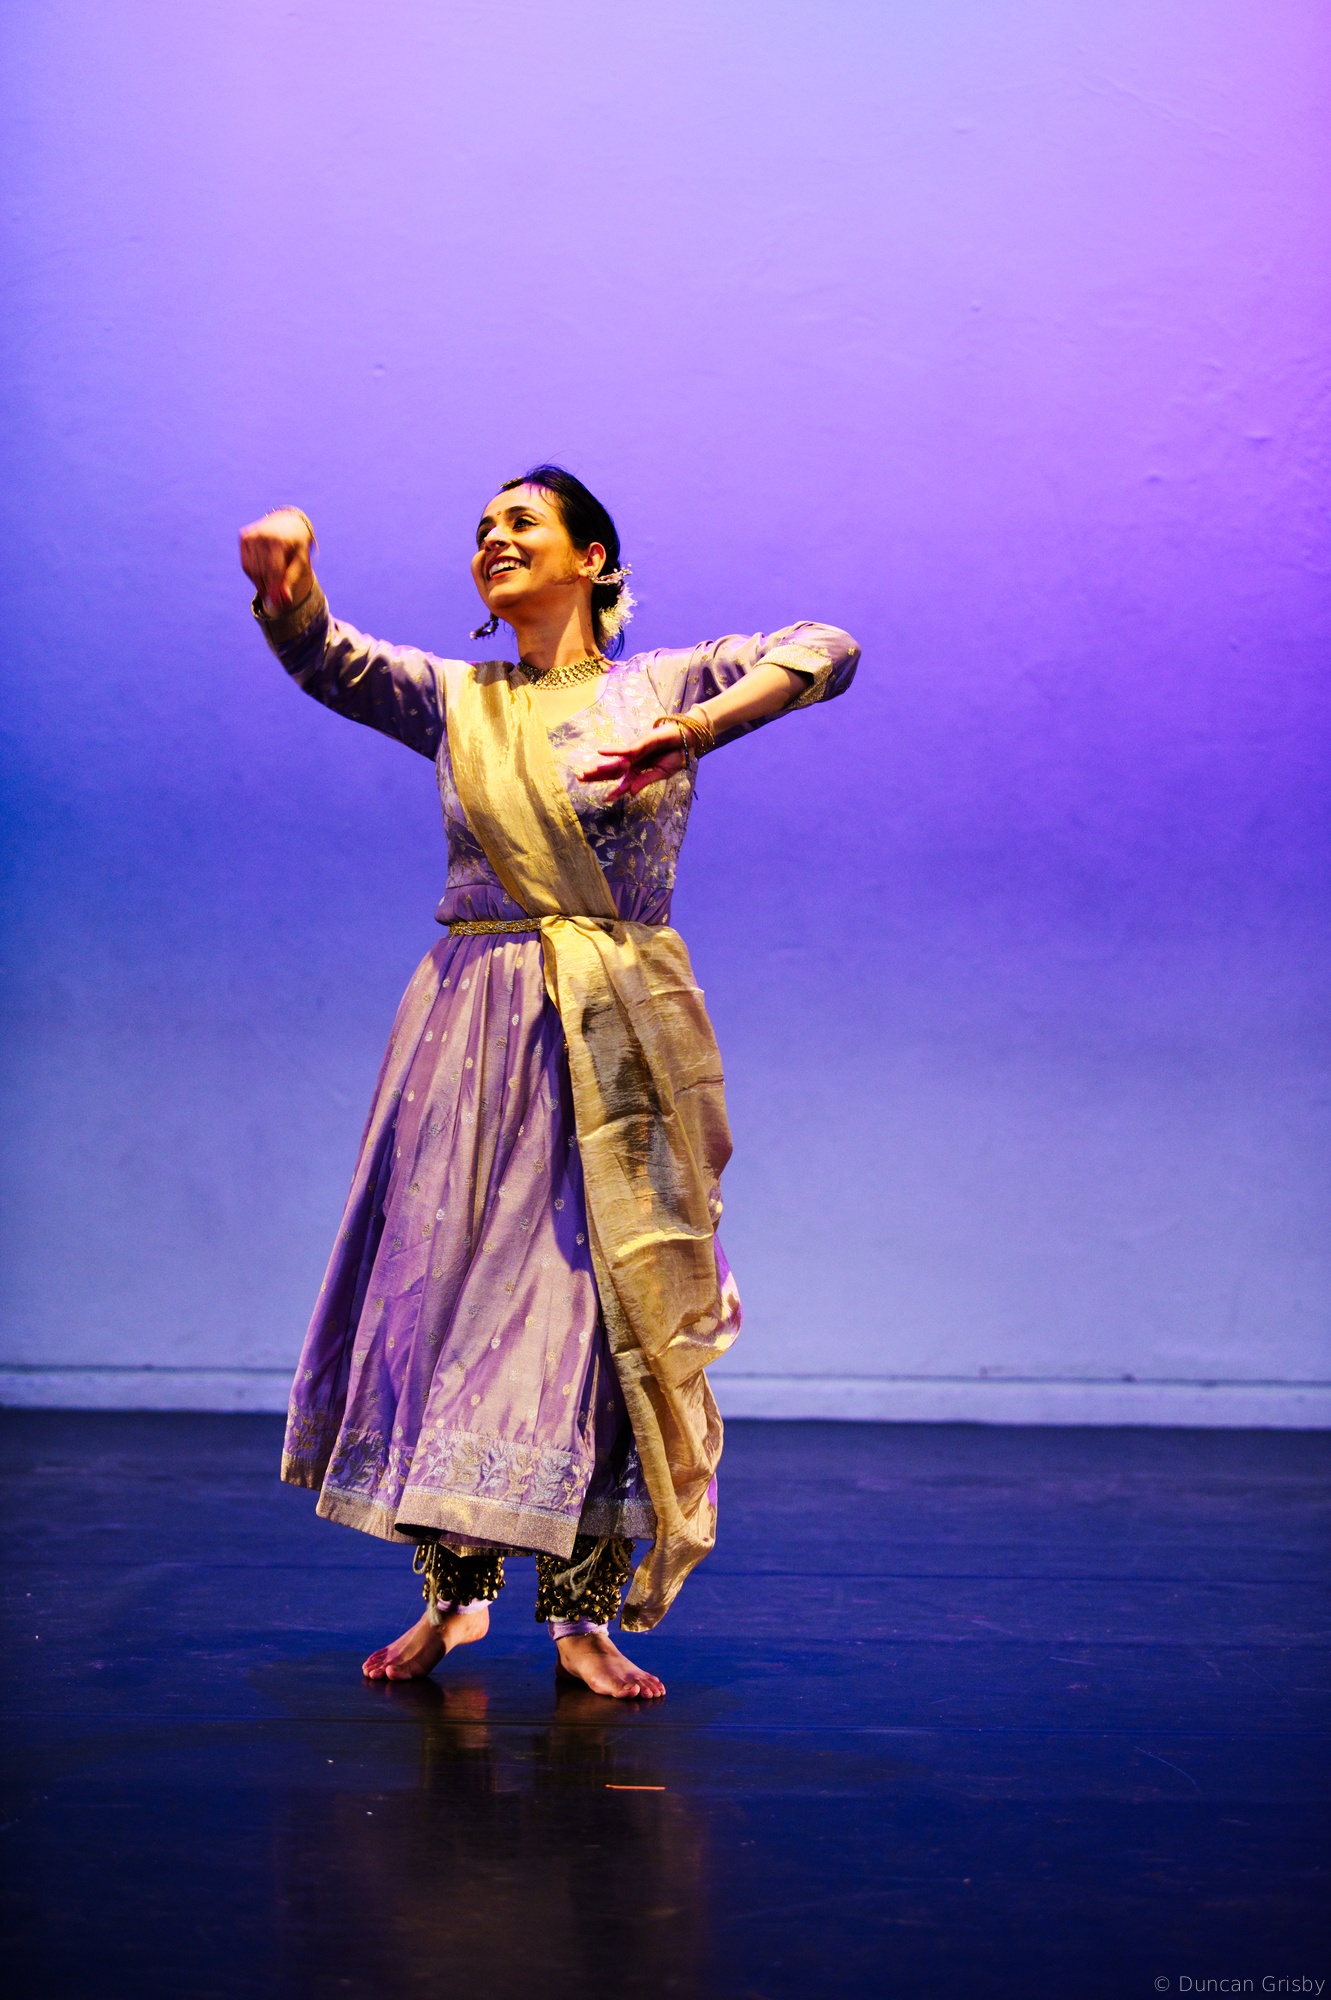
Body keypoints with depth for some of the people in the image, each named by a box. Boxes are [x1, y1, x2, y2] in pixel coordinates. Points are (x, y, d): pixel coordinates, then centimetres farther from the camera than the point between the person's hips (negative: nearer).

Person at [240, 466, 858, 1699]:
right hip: (475, 1033, 2)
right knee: (455, 1283, 1)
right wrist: (286, 569, -25)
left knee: (610, 1300, -3)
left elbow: (827, 651, -5)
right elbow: (323, 656, -3)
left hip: (620, 1037, -2)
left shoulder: (664, 687, 6)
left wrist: (694, 733, -19)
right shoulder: (453, 701, 12)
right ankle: (452, 1587, 14)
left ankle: (586, 1609, 4)